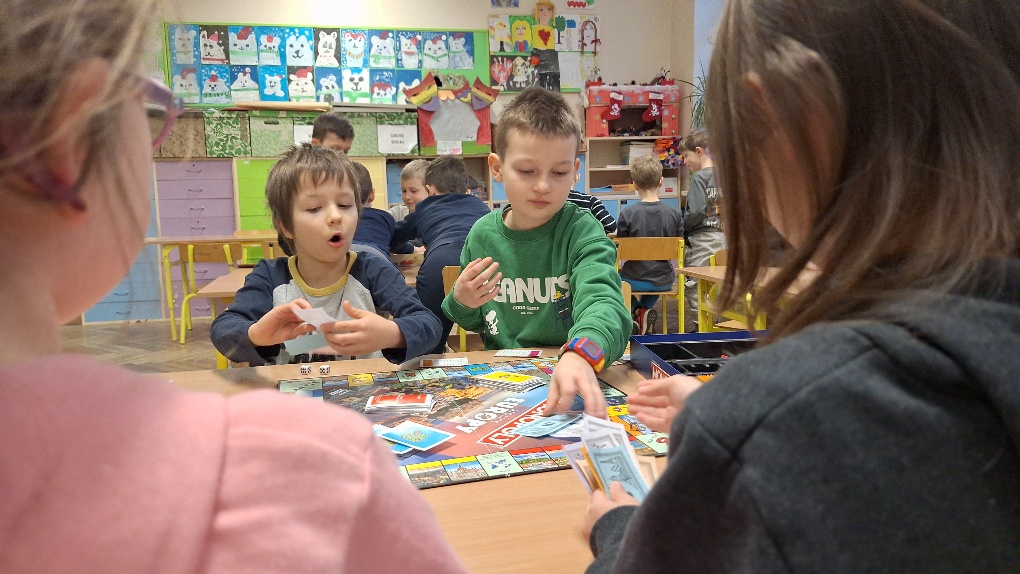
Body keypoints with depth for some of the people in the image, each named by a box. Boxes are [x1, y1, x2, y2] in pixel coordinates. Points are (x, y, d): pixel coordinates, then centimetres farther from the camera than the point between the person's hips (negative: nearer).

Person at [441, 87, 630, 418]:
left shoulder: (582, 233, -12)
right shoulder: (482, 235, 1)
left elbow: (603, 303, -31)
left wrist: (580, 356, -52)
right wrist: (461, 303, -8)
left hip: (572, 377, -4)